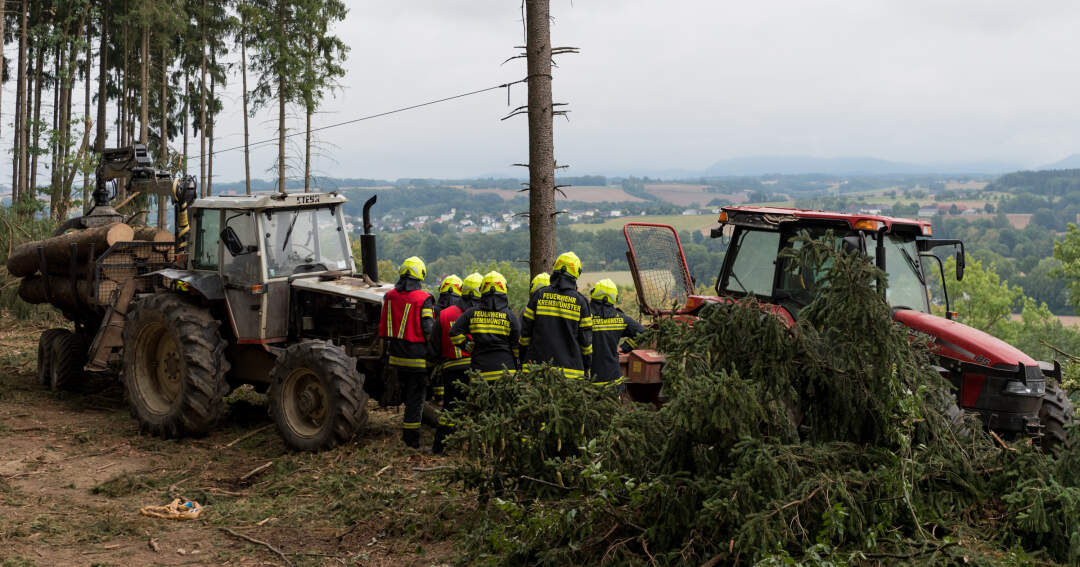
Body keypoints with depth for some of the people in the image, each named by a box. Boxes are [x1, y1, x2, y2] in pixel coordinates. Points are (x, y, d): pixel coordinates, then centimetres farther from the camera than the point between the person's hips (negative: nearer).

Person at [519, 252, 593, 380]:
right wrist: (588, 365, 16)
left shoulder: (539, 295, 3)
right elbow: (586, 338, 5)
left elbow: (525, 331, 6)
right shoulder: (580, 301, 1)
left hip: (537, 364, 1)